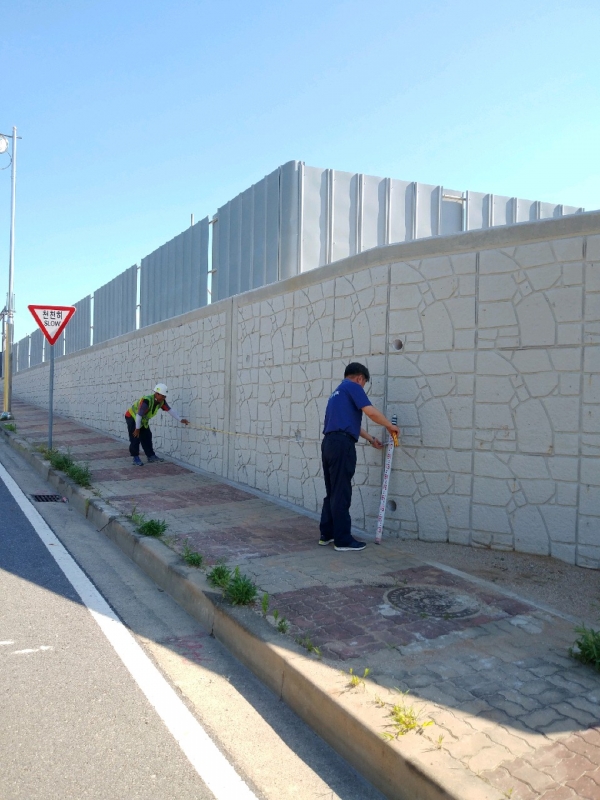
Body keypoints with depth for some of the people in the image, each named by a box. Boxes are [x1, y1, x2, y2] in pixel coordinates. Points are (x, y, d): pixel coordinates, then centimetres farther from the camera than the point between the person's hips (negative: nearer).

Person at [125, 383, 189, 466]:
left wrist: (180, 420, -10)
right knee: (135, 438, -9)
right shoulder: (146, 401, -38)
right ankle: (136, 458, 1)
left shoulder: (161, 402, -14)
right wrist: (137, 429, -23)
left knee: (147, 437, 6)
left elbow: (170, 410, -6)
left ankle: (151, 456, 12)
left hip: (143, 420, 8)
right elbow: (139, 415, -32)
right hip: (132, 417, -8)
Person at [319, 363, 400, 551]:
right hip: (341, 444, -9)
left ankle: (327, 534, 21)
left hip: (329, 443, 9)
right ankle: (343, 540, 1)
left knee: (332, 492, 15)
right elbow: (371, 412, -10)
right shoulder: (353, 386, 0)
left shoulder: (338, 391, 27)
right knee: (341, 493, -4)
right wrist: (390, 426, 6)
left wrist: (370, 438, 40)